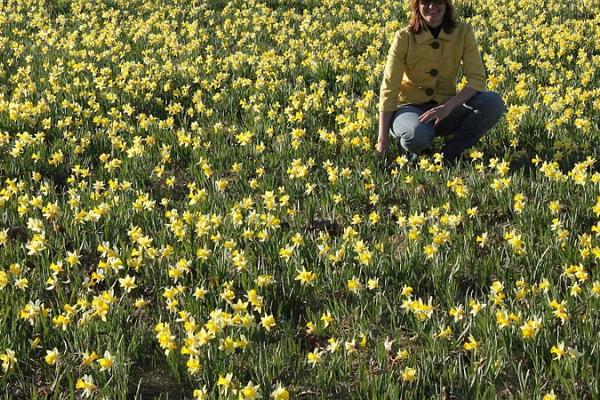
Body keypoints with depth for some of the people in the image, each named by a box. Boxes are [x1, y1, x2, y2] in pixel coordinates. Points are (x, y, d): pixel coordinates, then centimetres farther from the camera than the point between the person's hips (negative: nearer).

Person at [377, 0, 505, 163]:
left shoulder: (463, 32, -6)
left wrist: (448, 107, -28)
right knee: (417, 134, -39)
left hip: (446, 107, 3)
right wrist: (382, 140, -18)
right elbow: (389, 90, -13)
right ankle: (415, 154, -3)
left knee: (494, 102, -24)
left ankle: (448, 154, -11)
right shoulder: (404, 38, -12)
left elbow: (477, 79, -11)